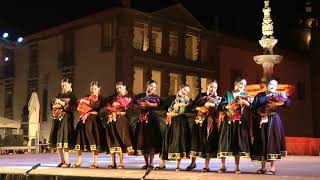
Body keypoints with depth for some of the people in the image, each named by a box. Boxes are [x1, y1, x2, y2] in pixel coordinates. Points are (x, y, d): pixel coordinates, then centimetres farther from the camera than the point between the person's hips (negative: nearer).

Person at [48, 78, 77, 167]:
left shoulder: (72, 96, 3)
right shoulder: (59, 95, 18)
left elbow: (72, 107, -9)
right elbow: (53, 105, 14)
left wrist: (61, 103, -11)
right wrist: (57, 105, -7)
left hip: (66, 118, -6)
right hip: (57, 118, 6)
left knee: (64, 138, -16)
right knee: (57, 140, 2)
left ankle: (67, 161, -14)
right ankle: (62, 160, 11)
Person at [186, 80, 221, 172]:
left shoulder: (218, 99, 10)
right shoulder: (201, 95, 13)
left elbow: (219, 110, -4)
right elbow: (193, 105, 3)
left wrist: (211, 105, -18)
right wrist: (200, 108, -13)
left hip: (210, 122, -1)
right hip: (199, 121, 1)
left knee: (208, 142, -4)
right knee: (196, 141, 1)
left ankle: (206, 166, 0)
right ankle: (193, 162, 14)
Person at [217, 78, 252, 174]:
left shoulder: (244, 95, 13)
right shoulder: (228, 94, 10)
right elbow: (220, 106, 0)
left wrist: (245, 102, -20)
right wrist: (228, 106, -17)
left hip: (239, 122, 1)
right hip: (227, 121, -1)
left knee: (238, 143, -2)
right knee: (225, 142, -4)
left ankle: (237, 167, 4)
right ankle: (223, 166, 4)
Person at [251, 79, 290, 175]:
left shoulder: (277, 96, 6)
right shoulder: (259, 95, 9)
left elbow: (287, 104, -10)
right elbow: (253, 107, 3)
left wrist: (285, 98, -30)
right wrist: (259, 112, -14)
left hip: (273, 121, -2)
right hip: (261, 121, 2)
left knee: (272, 141, -8)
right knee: (261, 142, 4)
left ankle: (273, 167, -5)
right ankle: (263, 167, 13)